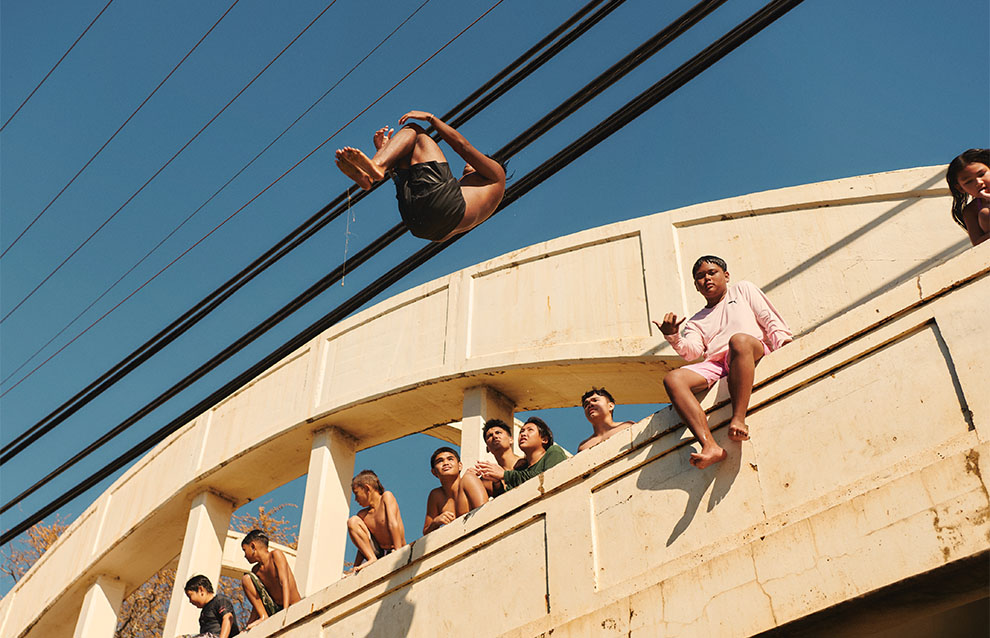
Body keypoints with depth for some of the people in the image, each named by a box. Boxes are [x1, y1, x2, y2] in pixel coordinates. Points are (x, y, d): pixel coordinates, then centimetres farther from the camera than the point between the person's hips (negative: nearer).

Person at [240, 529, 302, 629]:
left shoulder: (275, 554, -8)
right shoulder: (256, 570, 11)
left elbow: (284, 583, -21)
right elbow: (257, 601, 13)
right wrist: (249, 625, 3)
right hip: (274, 610, 7)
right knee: (246, 579, -4)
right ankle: (264, 617, -10)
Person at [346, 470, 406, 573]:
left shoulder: (386, 497, -3)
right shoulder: (363, 515, 12)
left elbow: (393, 524, -16)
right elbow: (362, 545, 11)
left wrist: (398, 553, -27)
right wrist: (355, 568, 1)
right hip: (378, 554, 6)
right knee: (353, 521, -7)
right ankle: (372, 559, -13)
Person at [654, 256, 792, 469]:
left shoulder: (743, 290, 29)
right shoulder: (696, 321, 32)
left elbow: (769, 318, 17)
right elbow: (692, 351, 10)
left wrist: (784, 340, -2)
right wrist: (672, 337, -9)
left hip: (756, 350, -3)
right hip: (715, 365, 3)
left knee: (739, 340, -40)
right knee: (672, 379, -27)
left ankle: (738, 418, -47)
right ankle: (710, 446, -44)